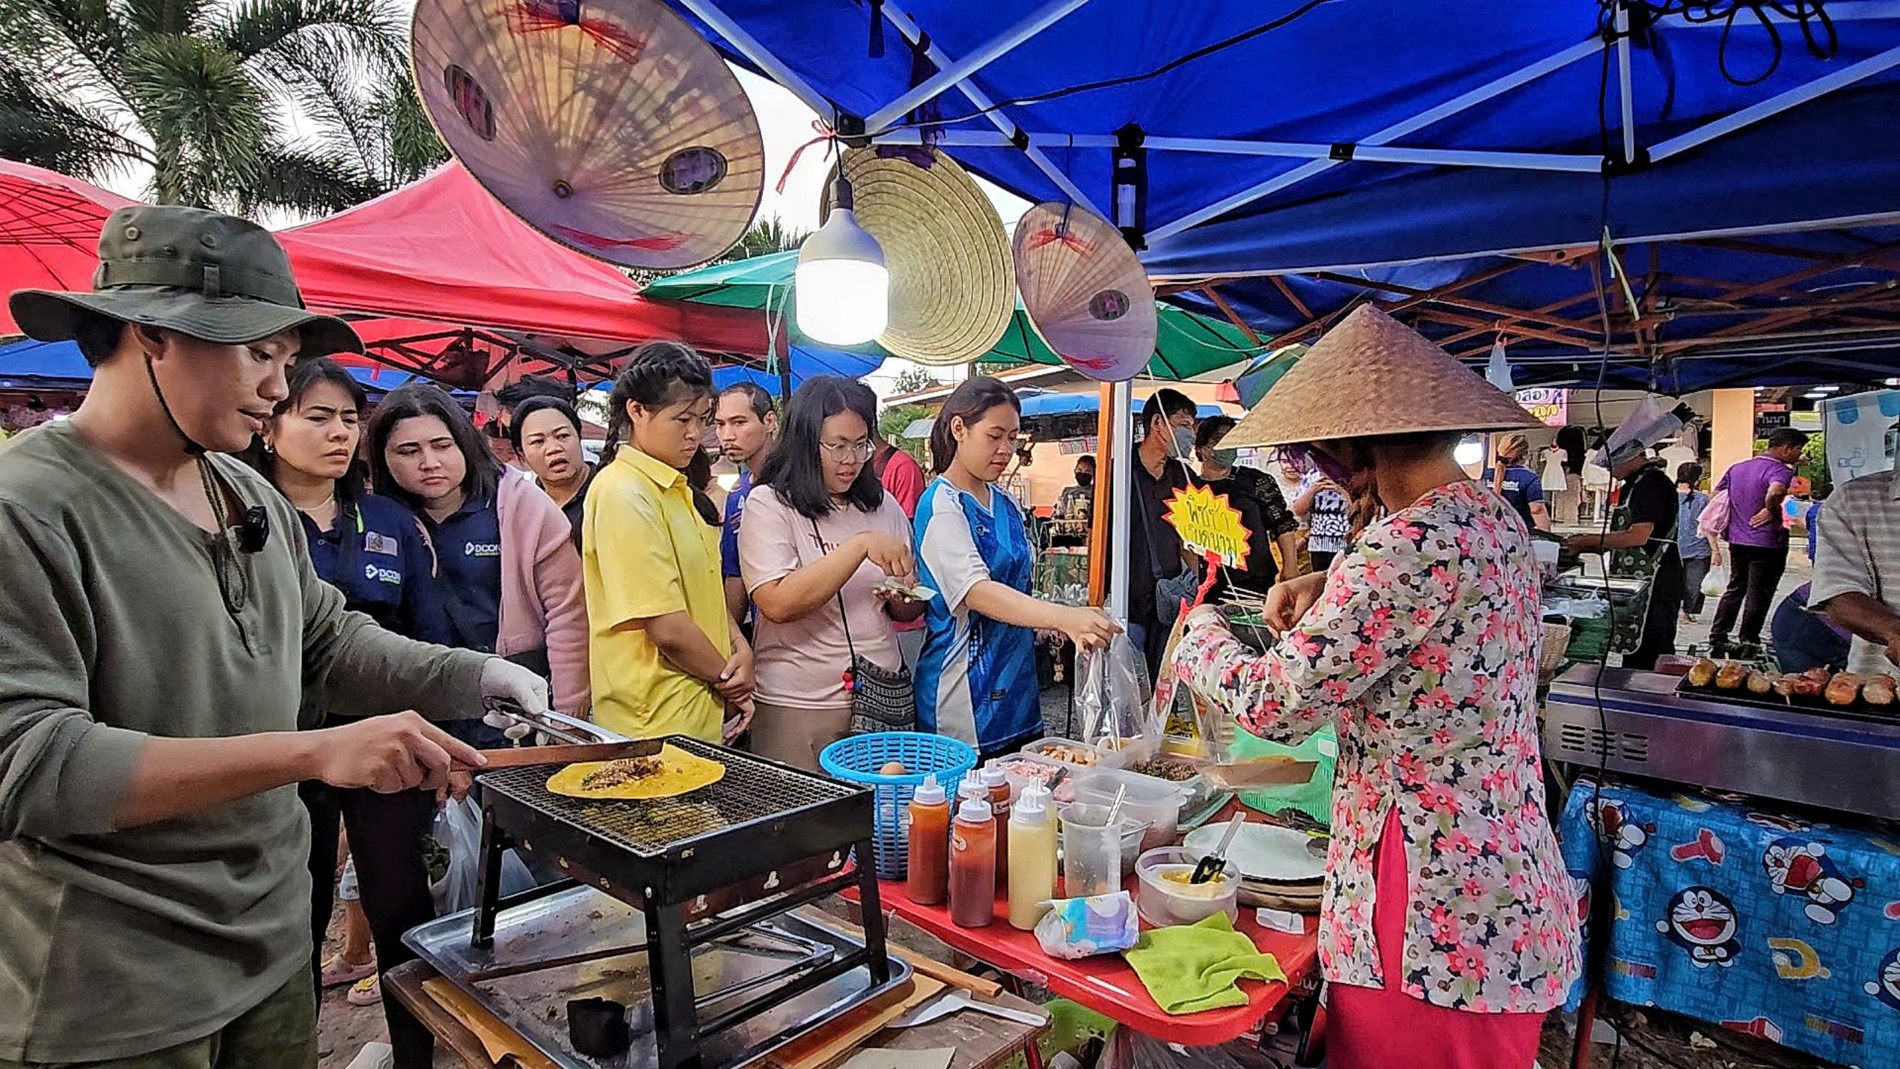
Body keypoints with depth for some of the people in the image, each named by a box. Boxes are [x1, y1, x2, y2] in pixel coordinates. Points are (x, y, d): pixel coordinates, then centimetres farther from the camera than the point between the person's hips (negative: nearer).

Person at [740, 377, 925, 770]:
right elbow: (778, 605, -21)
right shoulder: (769, 504, -7)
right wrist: (860, 545, -22)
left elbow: (910, 611, 15)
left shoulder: (883, 505, 8)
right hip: (797, 708, -4)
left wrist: (904, 600, -9)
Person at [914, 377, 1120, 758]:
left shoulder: (1006, 504, 12)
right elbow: (976, 592, -26)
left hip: (1017, 690, 8)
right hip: (966, 694, -7)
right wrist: (1065, 617, -37)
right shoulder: (941, 505, -12)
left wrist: (1069, 626, 3)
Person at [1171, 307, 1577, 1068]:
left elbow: (1276, 705, -25)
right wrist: (1327, 588, 7)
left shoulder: (1414, 542, -25)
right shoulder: (1495, 520, 4)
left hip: (1435, 924, -9)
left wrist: (1202, 633, -5)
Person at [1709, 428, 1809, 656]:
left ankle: (1717, 638, 16)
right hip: (1767, 543, -7)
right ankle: (1747, 643, 10)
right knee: (1758, 596, 4)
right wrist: (1771, 512, -16)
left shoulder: (1736, 468, 10)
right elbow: (1774, 493, -35)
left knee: (1734, 589, 17)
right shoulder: (1779, 470, -14)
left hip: (1737, 541, 7)